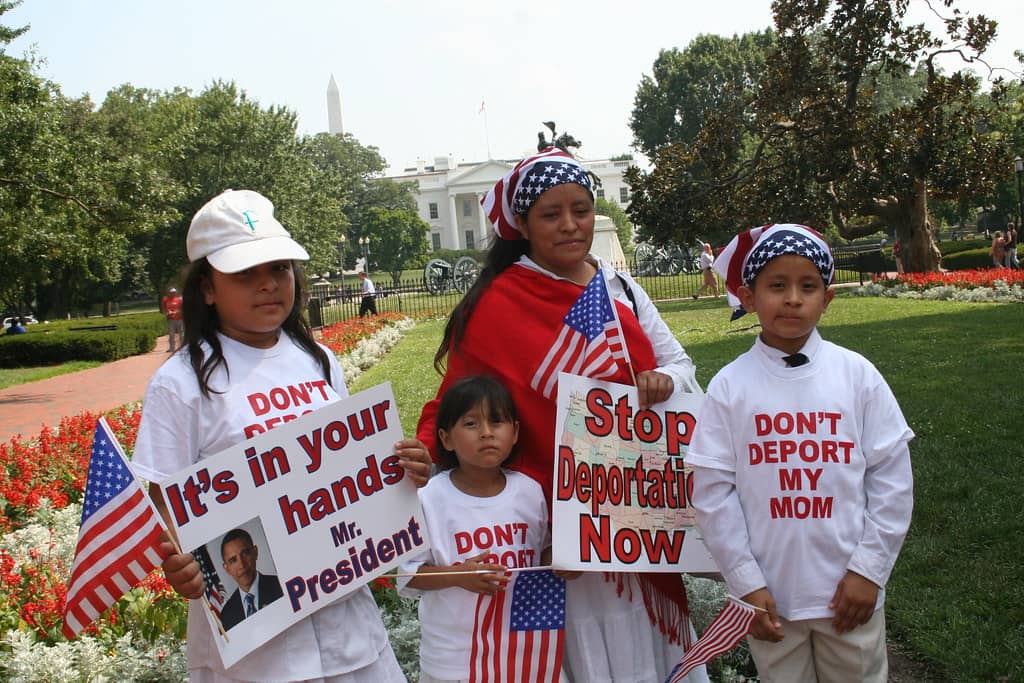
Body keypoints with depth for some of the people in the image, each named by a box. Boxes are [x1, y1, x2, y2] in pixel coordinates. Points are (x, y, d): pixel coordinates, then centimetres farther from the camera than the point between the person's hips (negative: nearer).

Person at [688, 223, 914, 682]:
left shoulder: (857, 374, -4)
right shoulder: (729, 386, -7)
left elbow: (892, 478, -1)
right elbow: (713, 492, -5)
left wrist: (869, 568, -5)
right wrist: (746, 584, -7)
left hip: (850, 592, 1)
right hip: (769, 596, 0)